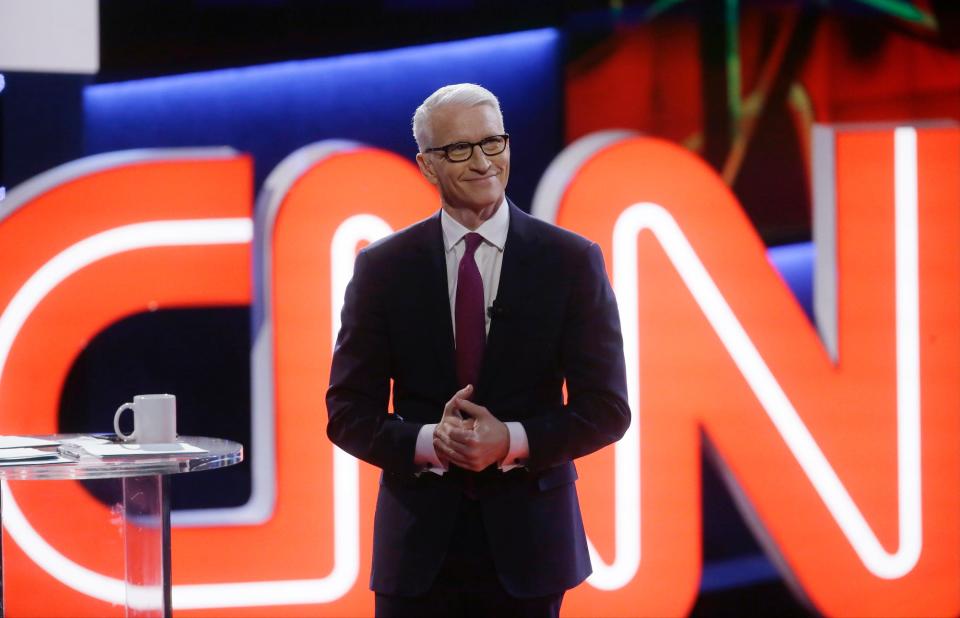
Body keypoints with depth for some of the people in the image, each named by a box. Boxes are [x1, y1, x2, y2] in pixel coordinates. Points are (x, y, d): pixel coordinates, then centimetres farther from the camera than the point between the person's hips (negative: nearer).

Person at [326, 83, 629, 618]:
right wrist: (428, 442, -16)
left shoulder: (571, 261, 0)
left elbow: (606, 409, -1)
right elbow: (349, 412, 2)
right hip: (419, 544, 1)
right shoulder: (382, 267, 3)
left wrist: (512, 441, -16)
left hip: (526, 539, 0)